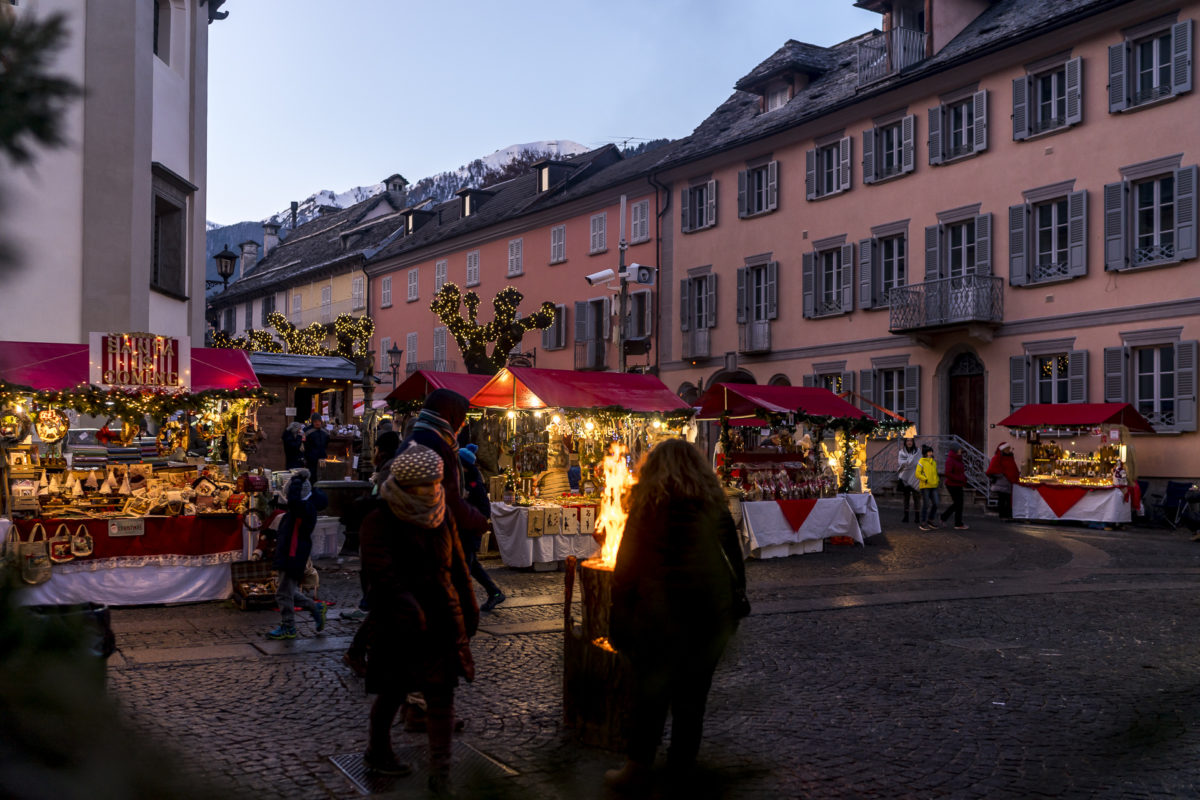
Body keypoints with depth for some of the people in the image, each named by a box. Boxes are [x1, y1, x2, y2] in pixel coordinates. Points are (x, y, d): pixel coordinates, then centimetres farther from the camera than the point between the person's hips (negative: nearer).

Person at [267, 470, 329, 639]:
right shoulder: (305, 508, 9)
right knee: (288, 592, 18)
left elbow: (293, 500, -39)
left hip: (293, 558, -10)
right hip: (287, 556, 10)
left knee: (284, 593, 0)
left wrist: (297, 481, -26)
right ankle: (316, 608, 26)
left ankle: (287, 627, 12)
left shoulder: (305, 508, -20)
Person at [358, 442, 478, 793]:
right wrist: (410, 611, -34)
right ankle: (377, 753, 36)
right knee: (392, 691, 12)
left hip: (443, 620, 5)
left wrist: (468, 610, 16)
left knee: (441, 694, 1)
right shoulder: (380, 522, -12)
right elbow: (384, 575, -22)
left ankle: (441, 775, 8)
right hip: (400, 624, -4)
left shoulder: (442, 515, 7)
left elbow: (457, 566, 14)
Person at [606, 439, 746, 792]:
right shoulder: (714, 504, 2)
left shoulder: (648, 505, -8)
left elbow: (627, 563, -6)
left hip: (661, 611, -3)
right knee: (693, 690, 15)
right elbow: (734, 555, 8)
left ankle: (639, 768, 10)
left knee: (651, 691, 5)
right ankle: (683, 760, 25)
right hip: (709, 611, 3)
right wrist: (737, 596, 17)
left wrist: (619, 615, 0)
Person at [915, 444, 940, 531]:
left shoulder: (934, 462, 15)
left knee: (935, 504, 5)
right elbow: (917, 474, -11)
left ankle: (931, 520, 22)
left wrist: (936, 482, 11)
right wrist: (926, 479, -19)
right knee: (926, 505, -3)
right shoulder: (921, 462, -6)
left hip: (933, 487, 6)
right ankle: (923, 523, 5)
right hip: (925, 486, -6)